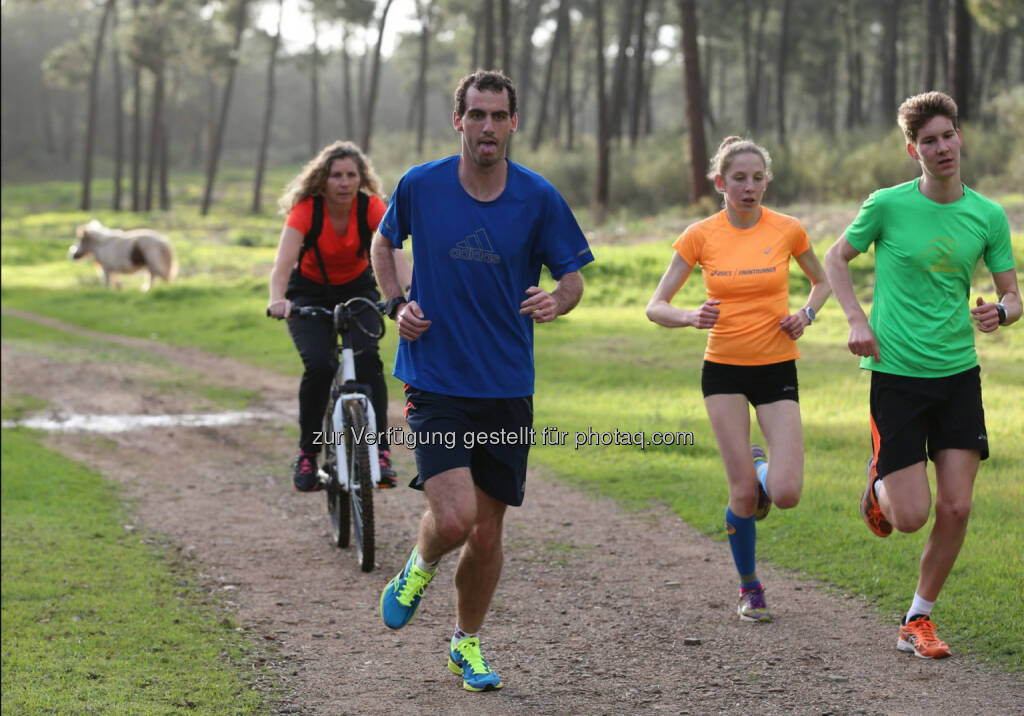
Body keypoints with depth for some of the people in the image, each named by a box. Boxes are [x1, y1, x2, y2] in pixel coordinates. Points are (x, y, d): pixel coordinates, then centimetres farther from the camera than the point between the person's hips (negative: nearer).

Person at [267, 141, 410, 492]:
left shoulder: (371, 207, -21)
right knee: (318, 365, -22)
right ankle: (308, 453, -4)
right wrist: (278, 300, -59)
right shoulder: (306, 209, -25)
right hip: (310, 293, -1)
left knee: (367, 357, -24)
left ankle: (380, 450, -17)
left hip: (357, 289, 1)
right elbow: (284, 260, -39)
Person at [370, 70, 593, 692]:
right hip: (435, 380, -2)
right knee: (455, 518, -18)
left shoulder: (539, 198, -4)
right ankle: (420, 567, 18)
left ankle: (467, 643, 31)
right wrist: (397, 304, 0)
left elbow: (574, 278, 4)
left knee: (488, 531, 7)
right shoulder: (420, 186, -4)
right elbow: (384, 243, 16)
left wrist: (556, 302, -19)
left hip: (508, 388, 2)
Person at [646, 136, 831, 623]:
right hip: (724, 368, 0)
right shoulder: (700, 236, -5)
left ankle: (762, 473, 26)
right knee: (743, 493, -6)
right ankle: (749, 587, 19)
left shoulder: (787, 230, -3)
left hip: (777, 368, 1)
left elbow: (822, 281, 15)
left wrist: (806, 314, -5)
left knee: (786, 494, -13)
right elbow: (656, 307, -4)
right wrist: (692, 318, -25)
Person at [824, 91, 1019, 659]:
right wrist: (856, 318, -6)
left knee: (956, 509, -4)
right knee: (911, 516, -8)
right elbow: (836, 257, 8)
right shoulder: (888, 205, -7)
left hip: (959, 375, 3)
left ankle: (918, 619, 14)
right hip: (896, 373, -3)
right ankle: (878, 485, 29)